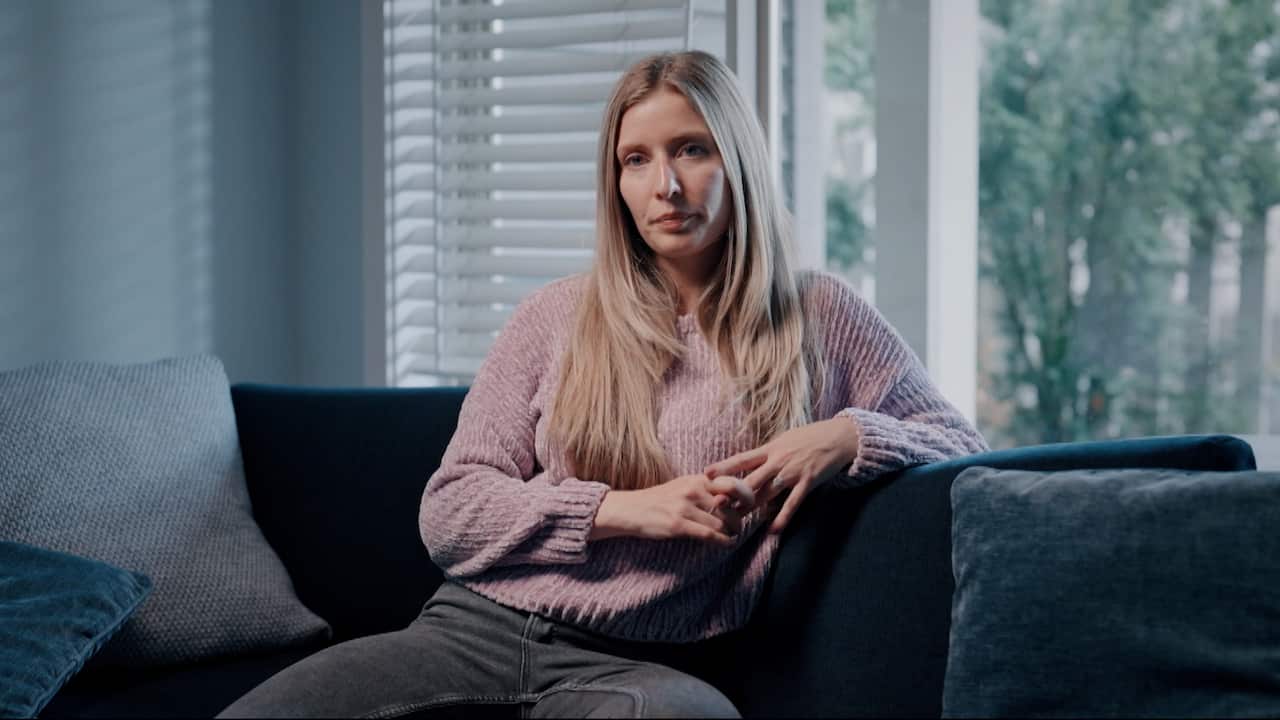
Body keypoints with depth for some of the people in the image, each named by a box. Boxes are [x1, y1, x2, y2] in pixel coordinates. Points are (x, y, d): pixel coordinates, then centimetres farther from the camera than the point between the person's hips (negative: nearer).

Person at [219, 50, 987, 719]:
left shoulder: (821, 317, 11)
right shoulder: (557, 317, 13)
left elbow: (965, 444, 14)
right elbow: (448, 511, 8)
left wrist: (850, 435, -8)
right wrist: (628, 509, -7)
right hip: (473, 630, 2)